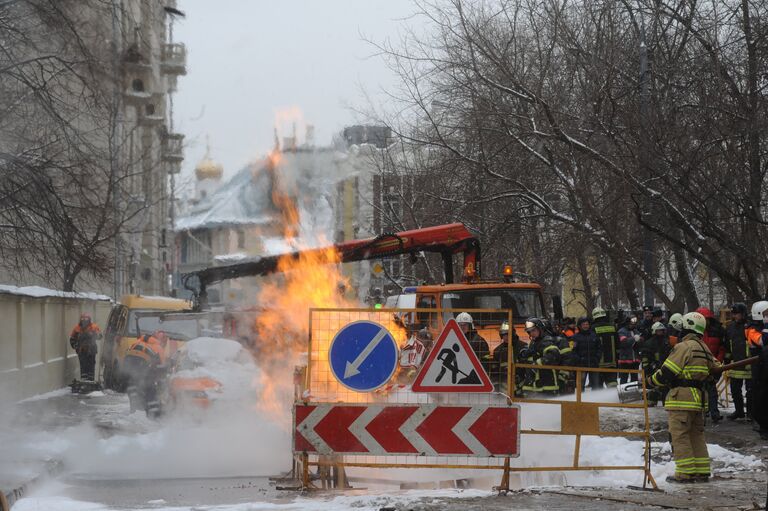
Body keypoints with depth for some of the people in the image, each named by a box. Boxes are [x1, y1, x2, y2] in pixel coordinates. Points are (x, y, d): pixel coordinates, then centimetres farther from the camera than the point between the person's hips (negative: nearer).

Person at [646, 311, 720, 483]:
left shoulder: (684, 346, -13)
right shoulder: (705, 349, 14)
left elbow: (667, 372, -15)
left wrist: (650, 381, 0)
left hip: (682, 398, -9)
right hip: (699, 397, 9)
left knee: (680, 436, -4)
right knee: (697, 435, 15)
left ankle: (685, 472, -6)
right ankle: (702, 471, 15)